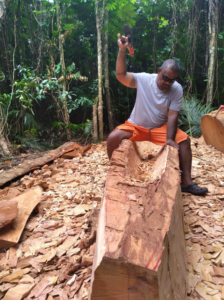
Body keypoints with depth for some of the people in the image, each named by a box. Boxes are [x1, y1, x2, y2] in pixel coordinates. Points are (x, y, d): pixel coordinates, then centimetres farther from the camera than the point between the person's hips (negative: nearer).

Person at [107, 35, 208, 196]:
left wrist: (170, 138, -29)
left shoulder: (177, 89, -11)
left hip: (160, 128, 1)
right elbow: (121, 76, -20)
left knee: (184, 140, -20)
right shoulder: (143, 79, -12)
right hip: (136, 126, -1)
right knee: (113, 137, -25)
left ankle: (187, 182, -10)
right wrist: (122, 50, -30)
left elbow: (172, 116, -16)